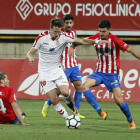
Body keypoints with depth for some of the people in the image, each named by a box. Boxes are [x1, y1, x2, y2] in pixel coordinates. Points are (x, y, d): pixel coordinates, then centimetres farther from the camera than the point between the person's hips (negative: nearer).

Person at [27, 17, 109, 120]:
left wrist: (96, 41, -26)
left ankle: (69, 103, 13)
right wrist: (30, 57, -27)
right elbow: (30, 53, -4)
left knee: (65, 92, -22)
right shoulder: (41, 38, -11)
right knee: (54, 100, -7)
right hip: (44, 72, -1)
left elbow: (81, 41, -11)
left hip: (57, 69, 1)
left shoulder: (63, 37, -8)